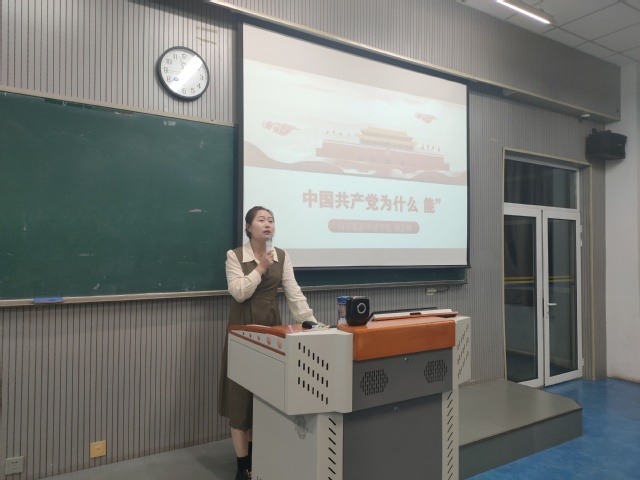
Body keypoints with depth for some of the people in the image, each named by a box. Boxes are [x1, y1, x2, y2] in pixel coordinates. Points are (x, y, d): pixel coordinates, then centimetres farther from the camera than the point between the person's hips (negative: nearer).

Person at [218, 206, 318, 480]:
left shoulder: (281, 256, 4)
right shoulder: (234, 256, -6)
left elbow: (294, 293, -1)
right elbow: (239, 293, -15)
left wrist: (311, 322, -10)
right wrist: (260, 268, -15)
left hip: (272, 326, 4)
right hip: (244, 329, -3)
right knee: (241, 394, 2)